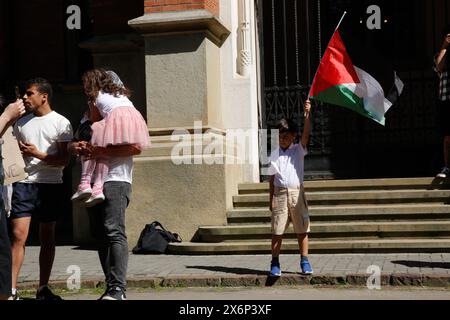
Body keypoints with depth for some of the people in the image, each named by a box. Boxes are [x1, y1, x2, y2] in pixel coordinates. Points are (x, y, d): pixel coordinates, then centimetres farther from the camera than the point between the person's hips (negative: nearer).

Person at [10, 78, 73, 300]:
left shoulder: (61, 123, 2)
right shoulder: (21, 123, 13)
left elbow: (64, 160, -4)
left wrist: (37, 154, -14)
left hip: (50, 184, -2)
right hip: (24, 184, 2)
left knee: (47, 238, 5)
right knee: (18, 235, -9)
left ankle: (43, 289, 14)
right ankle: (11, 290, -7)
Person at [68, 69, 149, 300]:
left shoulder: (120, 108, -1)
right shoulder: (91, 112, 24)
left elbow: (136, 147, -12)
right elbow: (71, 144, 26)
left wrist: (102, 152, -14)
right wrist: (75, 147, 2)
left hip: (115, 179, -8)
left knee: (114, 232, -15)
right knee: (100, 234, 6)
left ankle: (118, 288, -17)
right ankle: (112, 287, 11)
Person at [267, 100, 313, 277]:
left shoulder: (298, 150, 6)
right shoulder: (275, 155, 10)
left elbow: (306, 135, -11)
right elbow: (272, 178, 9)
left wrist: (307, 114, -22)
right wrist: (271, 199, 3)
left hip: (296, 192, 0)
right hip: (280, 194, 1)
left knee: (302, 229, 1)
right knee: (277, 231, 0)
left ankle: (305, 262, 10)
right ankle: (275, 263, 7)